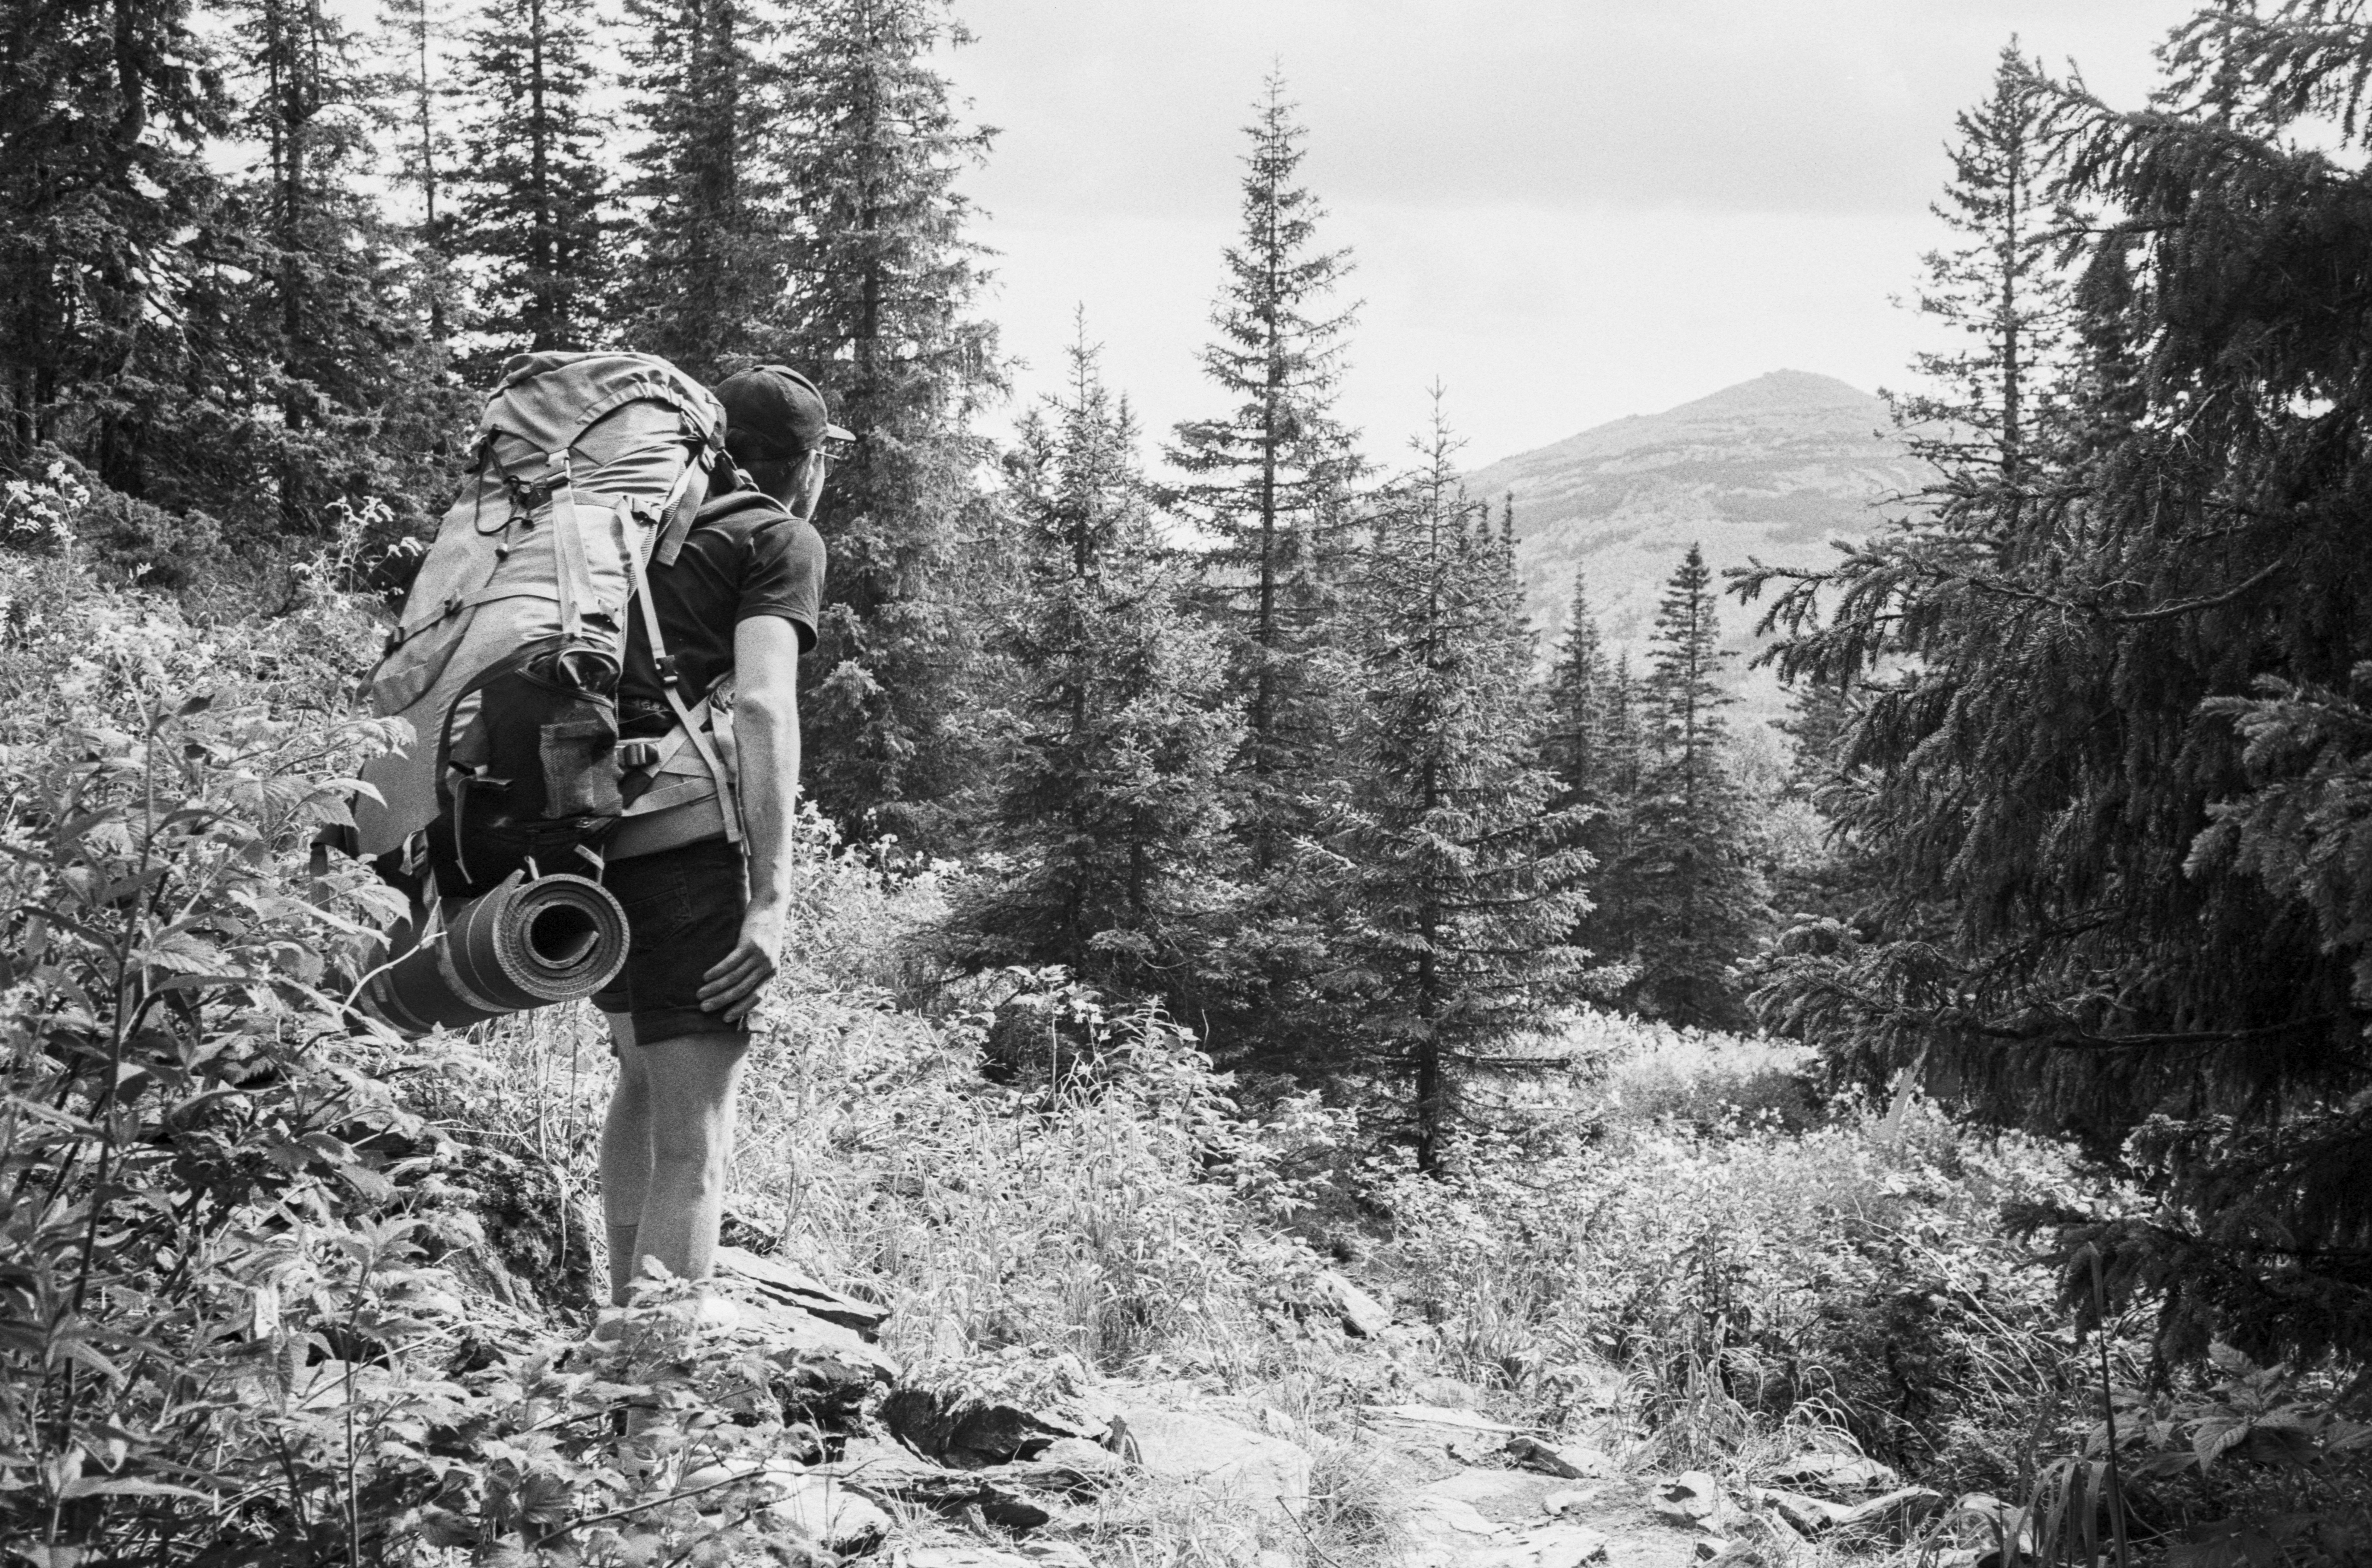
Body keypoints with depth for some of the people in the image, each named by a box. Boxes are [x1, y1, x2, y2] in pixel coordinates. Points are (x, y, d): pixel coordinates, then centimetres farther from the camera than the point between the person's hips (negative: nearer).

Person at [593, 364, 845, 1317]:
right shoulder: (781, 538, 4)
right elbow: (762, 706, -11)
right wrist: (773, 895, -16)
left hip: (582, 835, 8)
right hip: (684, 839, -8)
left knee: (644, 1076, 28)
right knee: (696, 1141, -7)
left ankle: (626, 1310, 37)